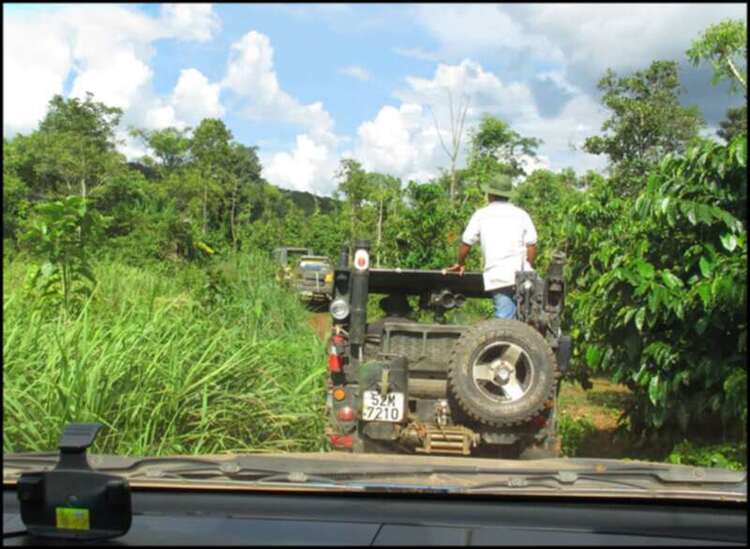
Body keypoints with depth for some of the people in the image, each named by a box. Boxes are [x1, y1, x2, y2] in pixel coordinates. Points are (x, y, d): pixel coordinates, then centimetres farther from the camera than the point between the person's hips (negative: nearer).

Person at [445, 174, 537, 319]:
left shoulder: (481, 215, 10)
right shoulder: (521, 214, 12)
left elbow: (466, 243, 11)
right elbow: (531, 245, 3)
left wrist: (460, 264, 27)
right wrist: (528, 270, 13)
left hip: (497, 276, -1)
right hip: (521, 275, 1)